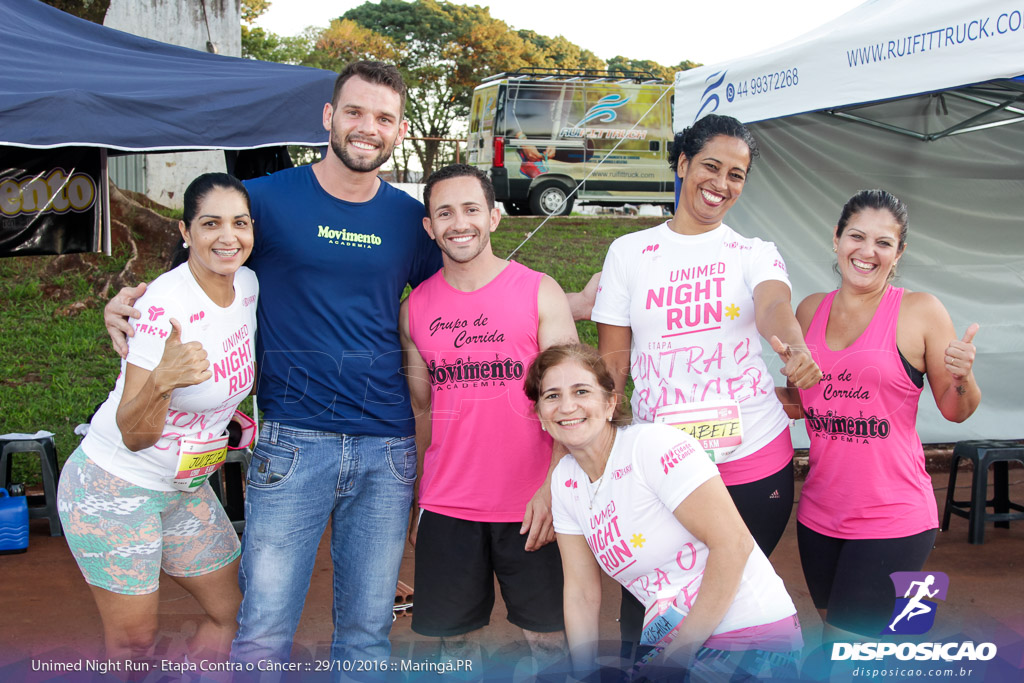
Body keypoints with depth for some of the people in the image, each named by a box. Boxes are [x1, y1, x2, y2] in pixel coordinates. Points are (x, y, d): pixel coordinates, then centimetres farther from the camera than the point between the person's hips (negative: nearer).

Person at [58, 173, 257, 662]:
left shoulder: (248, 285, -5)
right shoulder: (165, 305, -27)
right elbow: (134, 435, -29)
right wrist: (161, 381, -46)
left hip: (186, 488, 7)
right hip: (116, 489, -7)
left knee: (232, 613, 14)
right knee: (134, 644, 3)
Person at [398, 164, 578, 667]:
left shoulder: (540, 293, -2)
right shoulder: (416, 308, 6)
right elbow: (421, 409, 13)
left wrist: (552, 487, -15)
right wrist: (414, 503, 11)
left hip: (530, 506, -2)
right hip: (447, 507, 3)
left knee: (548, 635, 6)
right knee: (453, 635, 10)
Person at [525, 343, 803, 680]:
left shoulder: (654, 444, -15)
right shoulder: (565, 481, 4)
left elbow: (733, 544, -20)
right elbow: (582, 594, 9)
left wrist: (678, 655, -16)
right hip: (671, 645, 6)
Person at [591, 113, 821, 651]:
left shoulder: (754, 254, 4)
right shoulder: (628, 252, 5)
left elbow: (775, 305, -19)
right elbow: (613, 359, 5)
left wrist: (794, 348, -42)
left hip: (753, 460, 0)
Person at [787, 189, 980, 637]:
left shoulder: (920, 311, -7)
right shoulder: (810, 310, 7)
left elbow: (954, 411, -2)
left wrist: (962, 376, -21)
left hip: (891, 518, -5)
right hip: (820, 512, 5)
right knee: (832, 631, 21)